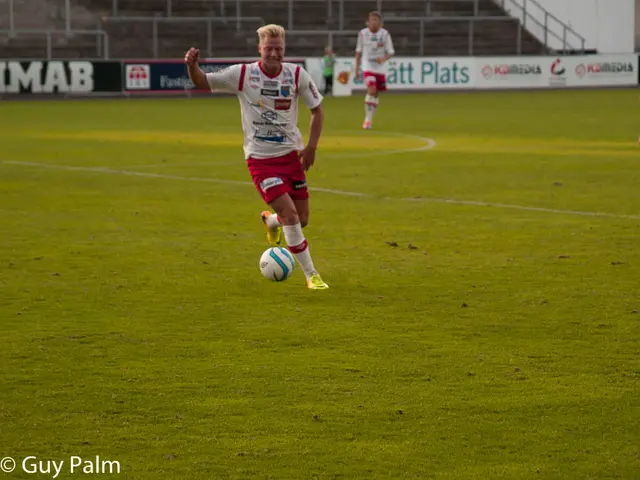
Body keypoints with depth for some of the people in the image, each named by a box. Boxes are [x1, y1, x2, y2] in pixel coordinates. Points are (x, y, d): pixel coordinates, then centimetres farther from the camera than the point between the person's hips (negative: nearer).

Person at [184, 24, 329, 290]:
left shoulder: (297, 75, -6)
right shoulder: (242, 74, -11)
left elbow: (317, 110, 5)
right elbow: (203, 82, -3)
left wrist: (311, 146, -5)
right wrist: (193, 66, -26)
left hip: (291, 155, 3)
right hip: (260, 158, -3)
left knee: (302, 219, 8)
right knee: (290, 213, -17)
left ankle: (270, 221, 45)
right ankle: (311, 275, -5)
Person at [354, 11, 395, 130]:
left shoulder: (384, 34, -4)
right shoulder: (363, 33, -3)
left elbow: (390, 52, 0)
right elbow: (358, 51, 8)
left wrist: (383, 59, -21)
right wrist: (356, 68, 7)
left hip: (380, 68, 2)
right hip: (367, 67, -2)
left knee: (376, 94, 8)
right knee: (371, 90, -20)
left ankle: (370, 119, 24)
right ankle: (368, 119, -15)